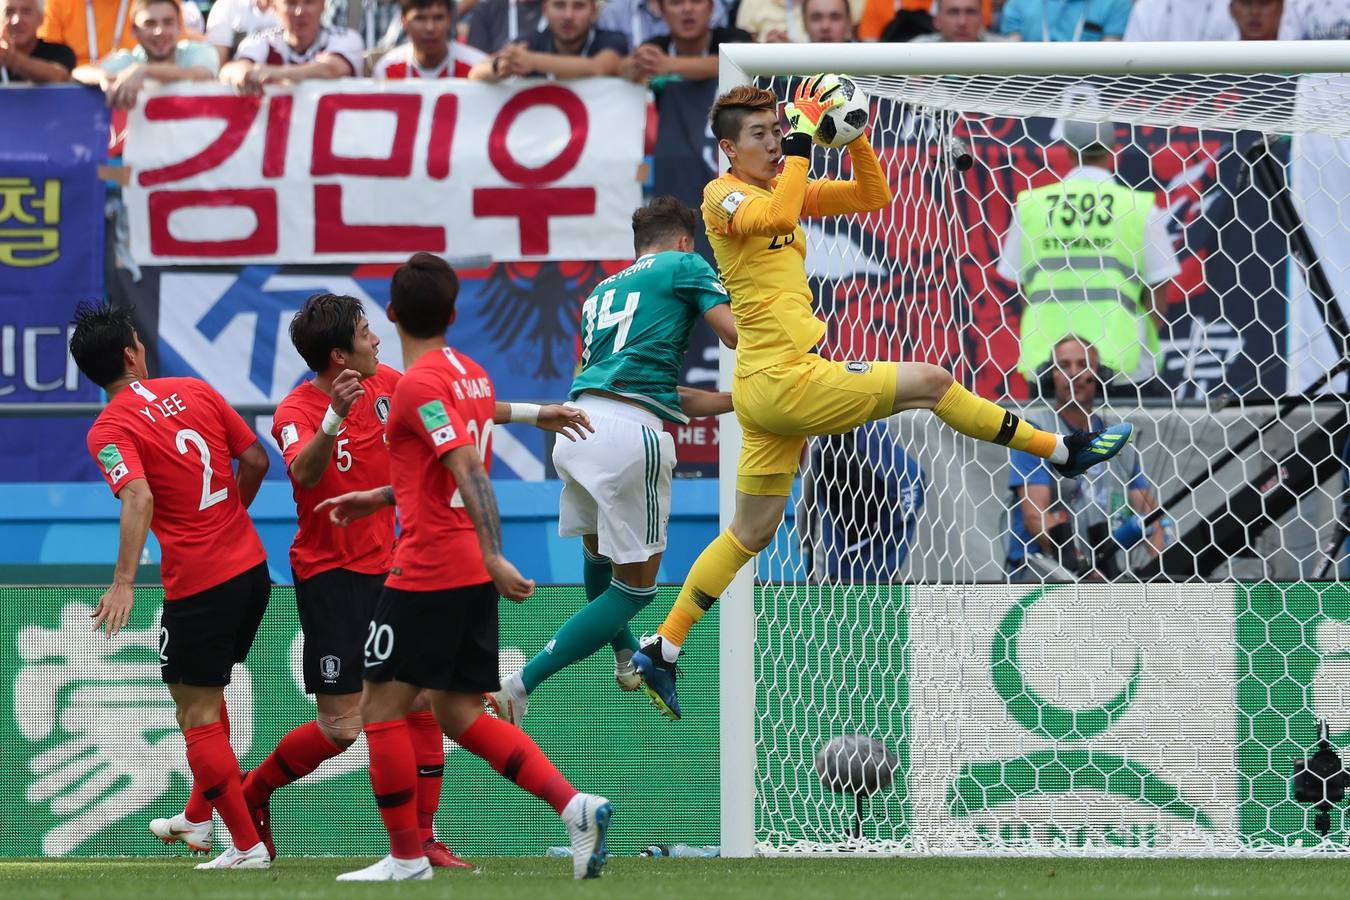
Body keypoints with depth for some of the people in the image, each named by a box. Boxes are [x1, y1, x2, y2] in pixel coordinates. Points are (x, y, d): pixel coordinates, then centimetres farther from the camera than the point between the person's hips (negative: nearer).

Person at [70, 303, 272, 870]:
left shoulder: (109, 431, -11)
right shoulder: (195, 392, 5)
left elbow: (139, 498, -27)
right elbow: (256, 462, 9)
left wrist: (124, 583, -33)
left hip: (198, 584, -6)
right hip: (252, 567, 6)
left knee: (197, 713, 3)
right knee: (207, 693, 25)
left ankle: (247, 845, 2)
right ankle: (200, 819, 34)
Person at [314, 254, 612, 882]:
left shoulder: (419, 384, -13)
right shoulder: (472, 376, 14)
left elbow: (468, 469, -23)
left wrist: (492, 556, -29)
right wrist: (379, 498, 33)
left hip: (426, 571, -9)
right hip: (474, 576, 9)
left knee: (380, 707, 2)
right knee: (459, 714, 11)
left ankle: (406, 858, 4)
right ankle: (575, 807, -4)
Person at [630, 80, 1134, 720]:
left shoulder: (783, 187, 15)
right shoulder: (722, 194, -10)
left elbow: (871, 196, 15)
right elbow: (776, 216, -32)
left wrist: (855, 137, 1)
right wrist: (801, 138, -27)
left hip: (767, 389, 10)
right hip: (785, 379, -10)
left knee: (751, 534, 13)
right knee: (930, 382, -5)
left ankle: (661, 651, 15)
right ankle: (1061, 452, 8)